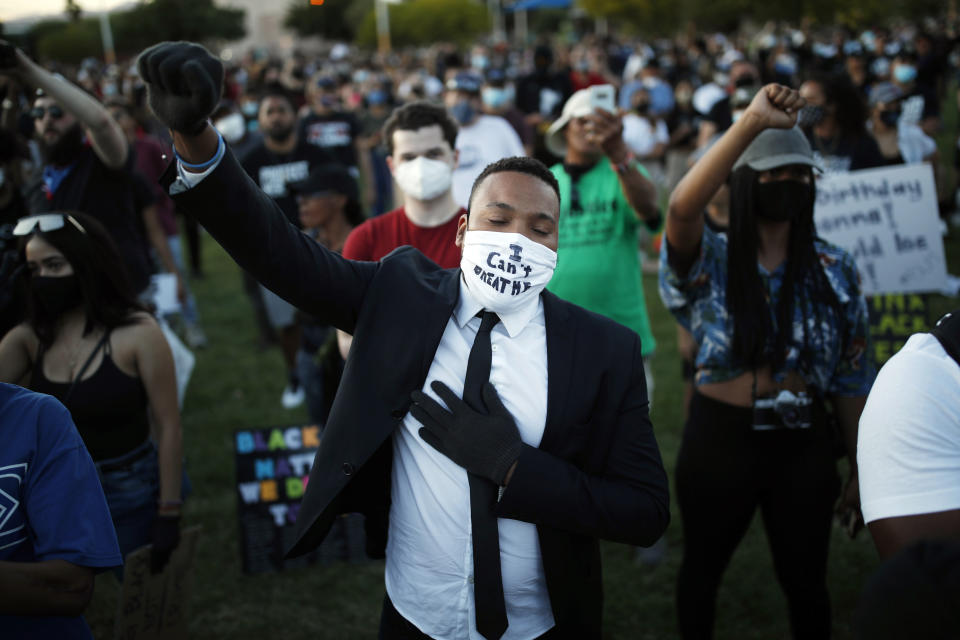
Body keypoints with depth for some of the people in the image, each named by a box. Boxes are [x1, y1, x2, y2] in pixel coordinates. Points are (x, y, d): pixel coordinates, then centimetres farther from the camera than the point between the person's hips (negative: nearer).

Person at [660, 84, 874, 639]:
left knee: (806, 581, 14)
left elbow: (853, 378, 4)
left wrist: (862, 467, 5)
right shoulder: (709, 262, -9)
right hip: (719, 440, -1)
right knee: (702, 570, 18)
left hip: (804, 447, 1)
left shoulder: (835, 270, -1)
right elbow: (681, 207, -33)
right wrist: (753, 123, -40)